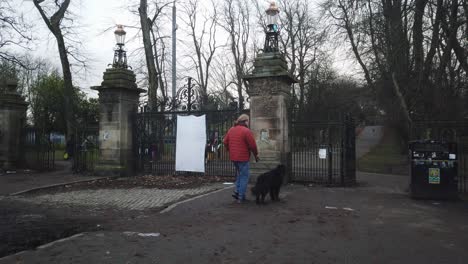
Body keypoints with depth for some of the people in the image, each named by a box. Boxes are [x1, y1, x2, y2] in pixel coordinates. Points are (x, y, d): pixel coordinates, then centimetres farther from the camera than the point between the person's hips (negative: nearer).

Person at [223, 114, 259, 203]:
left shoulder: (231, 130, 8)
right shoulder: (246, 131, -13)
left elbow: (225, 142, 12)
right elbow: (252, 145, -13)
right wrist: (256, 154, 1)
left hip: (233, 158, 7)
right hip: (243, 158, -7)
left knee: (239, 174, 24)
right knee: (244, 176, 5)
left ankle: (237, 191, 17)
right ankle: (241, 197, 7)